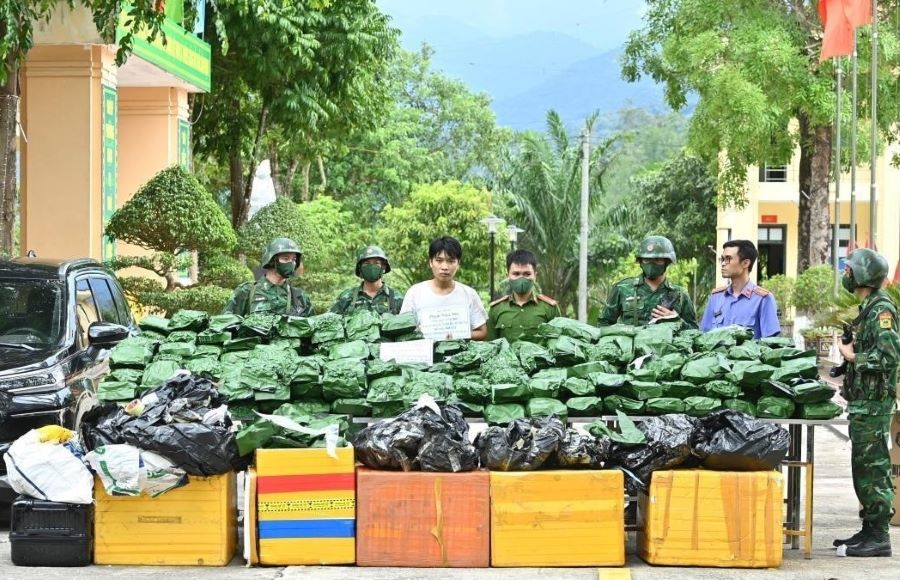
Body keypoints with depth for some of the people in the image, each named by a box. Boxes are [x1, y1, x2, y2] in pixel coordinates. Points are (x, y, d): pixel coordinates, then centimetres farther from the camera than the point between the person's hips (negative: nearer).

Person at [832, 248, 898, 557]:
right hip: (863, 401, 10)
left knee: (873, 468, -8)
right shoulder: (868, 309, 17)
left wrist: (852, 356, -14)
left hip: (873, 403, -10)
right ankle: (870, 530, 19)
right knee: (864, 467, 13)